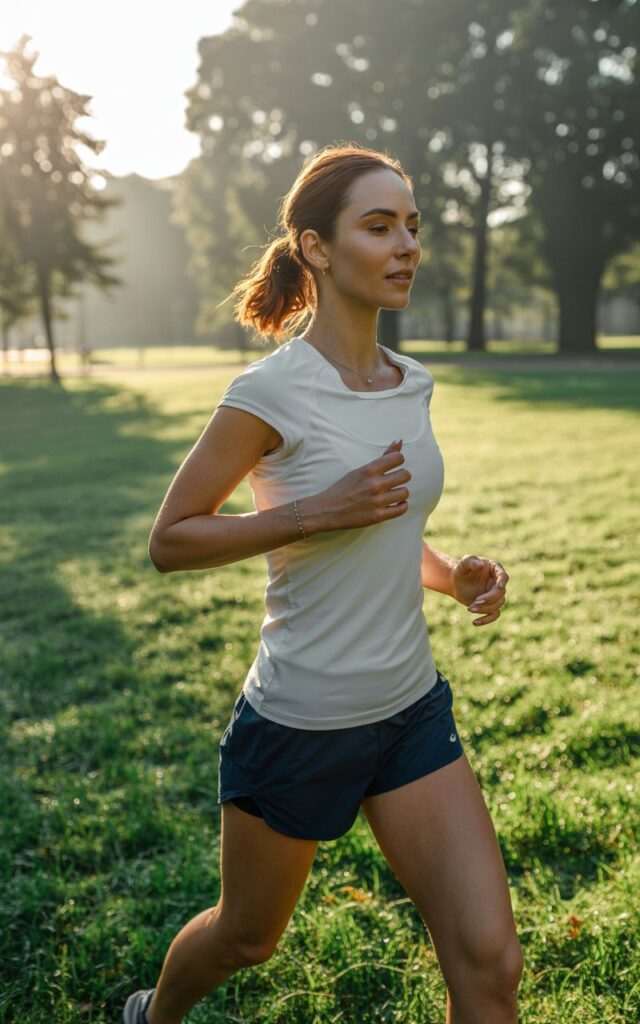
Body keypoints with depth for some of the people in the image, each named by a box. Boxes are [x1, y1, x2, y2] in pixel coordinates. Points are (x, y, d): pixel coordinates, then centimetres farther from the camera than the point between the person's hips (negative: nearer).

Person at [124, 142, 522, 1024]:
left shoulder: (412, 384, 3)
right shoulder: (272, 391, -18)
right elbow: (168, 540, -12)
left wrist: (454, 575, -3)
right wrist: (316, 511, -23)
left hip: (413, 711, 5)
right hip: (295, 725, -5)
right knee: (247, 939, 19)